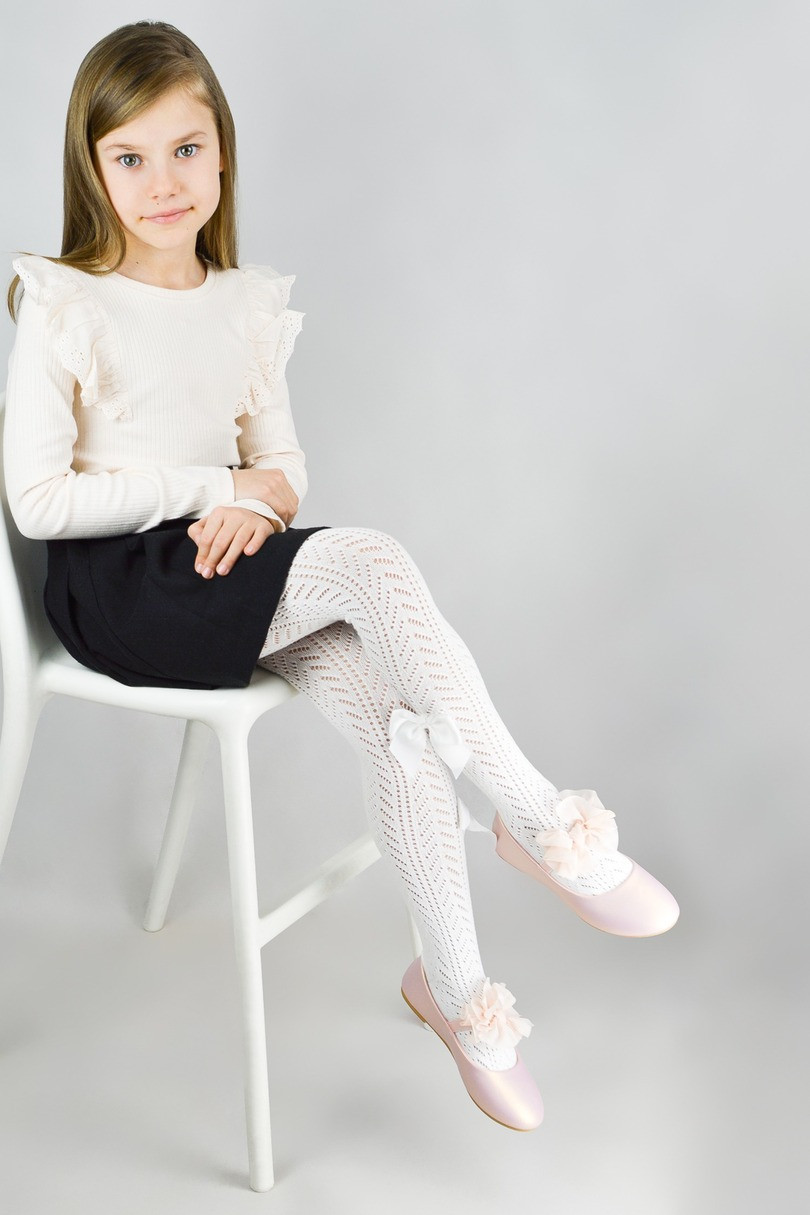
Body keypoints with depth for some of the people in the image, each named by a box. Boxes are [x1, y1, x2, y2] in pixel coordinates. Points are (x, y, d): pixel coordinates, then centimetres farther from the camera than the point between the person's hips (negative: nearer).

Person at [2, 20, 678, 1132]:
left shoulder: (246, 302, 10)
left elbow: (283, 460, 13)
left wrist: (259, 496, -13)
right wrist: (213, 486, -13)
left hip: (225, 572, 6)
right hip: (115, 591, -5)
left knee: (393, 712, -20)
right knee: (372, 562, -29)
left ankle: (454, 987, -6)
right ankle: (543, 821, -20)